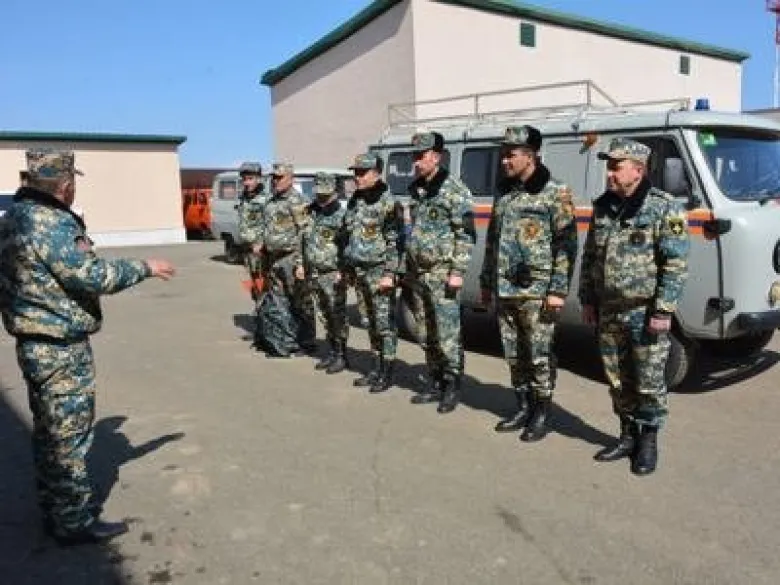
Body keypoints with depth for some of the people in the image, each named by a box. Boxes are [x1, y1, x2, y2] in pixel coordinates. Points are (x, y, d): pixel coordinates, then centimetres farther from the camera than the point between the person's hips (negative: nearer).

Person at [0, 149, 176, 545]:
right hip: (62, 348, -10)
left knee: (49, 431, 19)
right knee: (69, 434, 1)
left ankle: (54, 511, 32)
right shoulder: (52, 223, -22)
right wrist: (145, 268, -13)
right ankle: (74, 522, 12)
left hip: (33, 343, 10)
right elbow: (93, 276, -24)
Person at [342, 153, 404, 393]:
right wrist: (346, 268, 20)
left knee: (385, 324, -3)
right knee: (370, 323, 13)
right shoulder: (354, 201, 14)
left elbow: (395, 242, -14)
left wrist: (390, 273, -19)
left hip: (379, 272, -8)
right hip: (359, 272, 8)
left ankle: (387, 374, 5)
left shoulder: (388, 202, -10)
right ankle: (375, 369, 22)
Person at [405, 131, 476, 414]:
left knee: (447, 333, -6)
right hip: (419, 274, 8)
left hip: (442, 273, -8)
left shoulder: (454, 189, -8)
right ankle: (436, 383, 22)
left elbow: (465, 235, -13)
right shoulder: (416, 190, 15)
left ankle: (453, 386, 6)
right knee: (427, 334, 12)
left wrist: (457, 272, -18)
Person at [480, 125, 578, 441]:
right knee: (513, 355, 12)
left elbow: (566, 244, -10)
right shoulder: (504, 193, 15)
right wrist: (487, 282, 18)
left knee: (539, 356, 1)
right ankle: (523, 408, 26)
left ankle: (542, 414, 14)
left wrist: (558, 290, -16)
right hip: (504, 291, 7)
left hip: (537, 292, -6)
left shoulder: (555, 193, -6)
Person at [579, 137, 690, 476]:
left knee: (649, 382, 4)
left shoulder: (664, 208, -9)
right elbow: (589, 257, 15)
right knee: (619, 381, 14)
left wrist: (663, 310, -18)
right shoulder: (603, 207, 9)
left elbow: (677, 264, -13)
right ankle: (628, 436, 29)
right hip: (608, 314, 6)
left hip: (646, 314, -6)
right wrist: (588, 300, 11)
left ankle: (648, 442, 20)